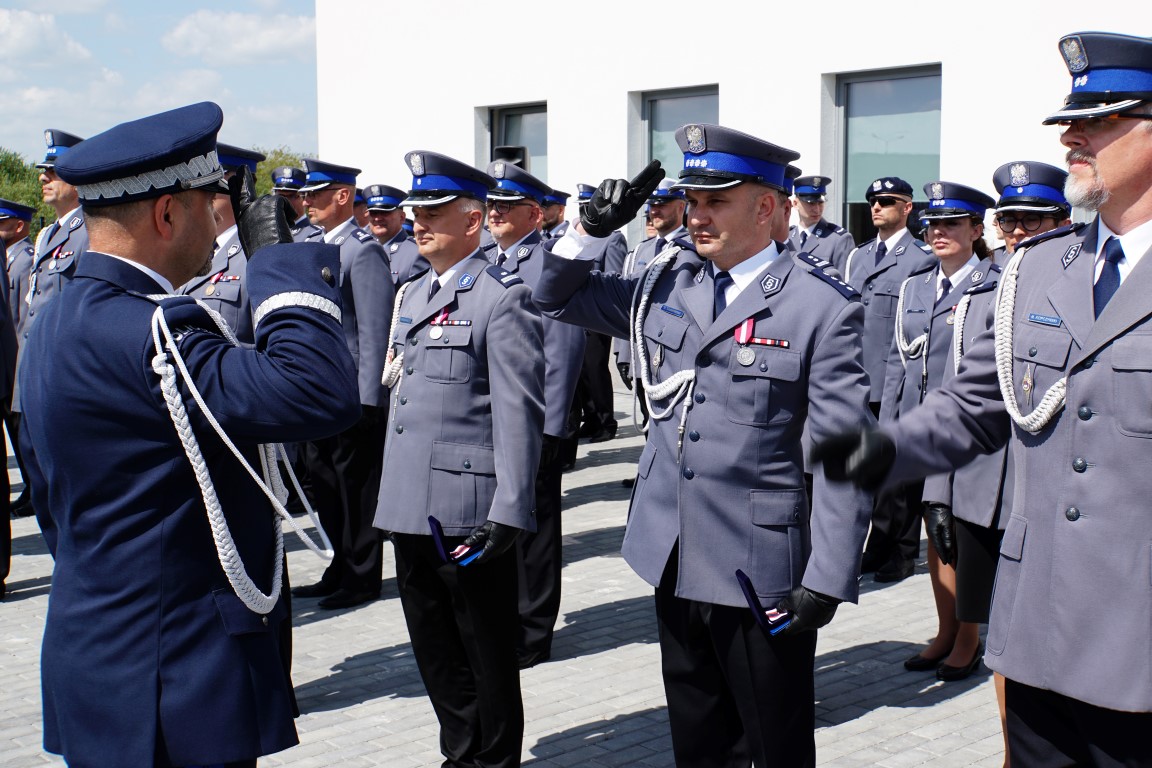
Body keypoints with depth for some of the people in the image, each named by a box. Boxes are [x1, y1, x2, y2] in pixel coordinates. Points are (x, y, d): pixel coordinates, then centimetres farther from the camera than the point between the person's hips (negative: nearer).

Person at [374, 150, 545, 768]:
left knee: (486, 651, 6)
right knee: (434, 649, 17)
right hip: (409, 506, 8)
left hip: (467, 508, -8)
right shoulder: (412, 294, 16)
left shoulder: (502, 299, -10)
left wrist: (508, 511, -20)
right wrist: (391, 493, 19)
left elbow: (518, 413, -15)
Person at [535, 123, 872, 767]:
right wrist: (593, 228, 0)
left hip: (758, 570, -6)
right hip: (674, 562, 6)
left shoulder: (822, 308, -12)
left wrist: (827, 581, -17)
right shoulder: (668, 282, 6)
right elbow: (558, 297, 17)